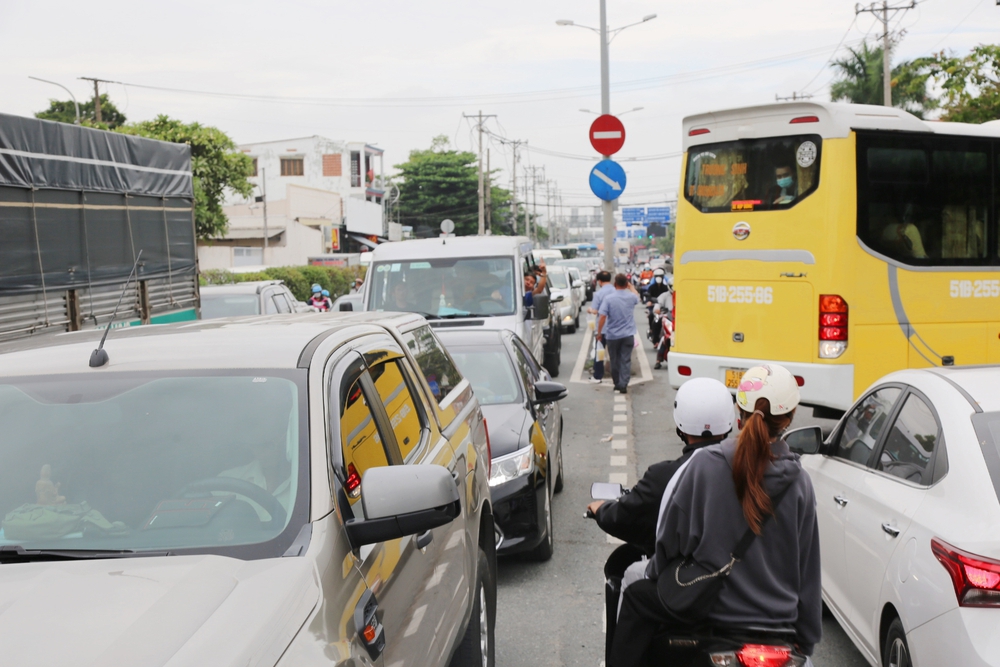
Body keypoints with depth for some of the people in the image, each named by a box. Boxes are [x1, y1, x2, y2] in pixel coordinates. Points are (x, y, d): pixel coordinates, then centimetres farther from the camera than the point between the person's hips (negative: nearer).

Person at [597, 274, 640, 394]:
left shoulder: (608, 298, -12)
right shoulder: (631, 297, -3)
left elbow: (602, 316, -15)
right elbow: (636, 295, 23)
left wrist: (599, 332, -5)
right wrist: (631, 286, 38)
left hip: (612, 335, -1)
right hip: (628, 335, 1)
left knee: (615, 360, 13)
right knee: (625, 360, 0)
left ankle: (617, 384, 23)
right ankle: (623, 384, -10)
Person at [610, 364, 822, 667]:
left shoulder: (704, 464, -12)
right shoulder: (799, 483, -2)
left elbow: (671, 537, -5)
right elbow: (807, 568, 4)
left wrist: (655, 574, 16)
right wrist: (807, 641, 15)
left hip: (711, 610, -3)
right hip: (778, 622, 4)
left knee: (637, 598, 19)